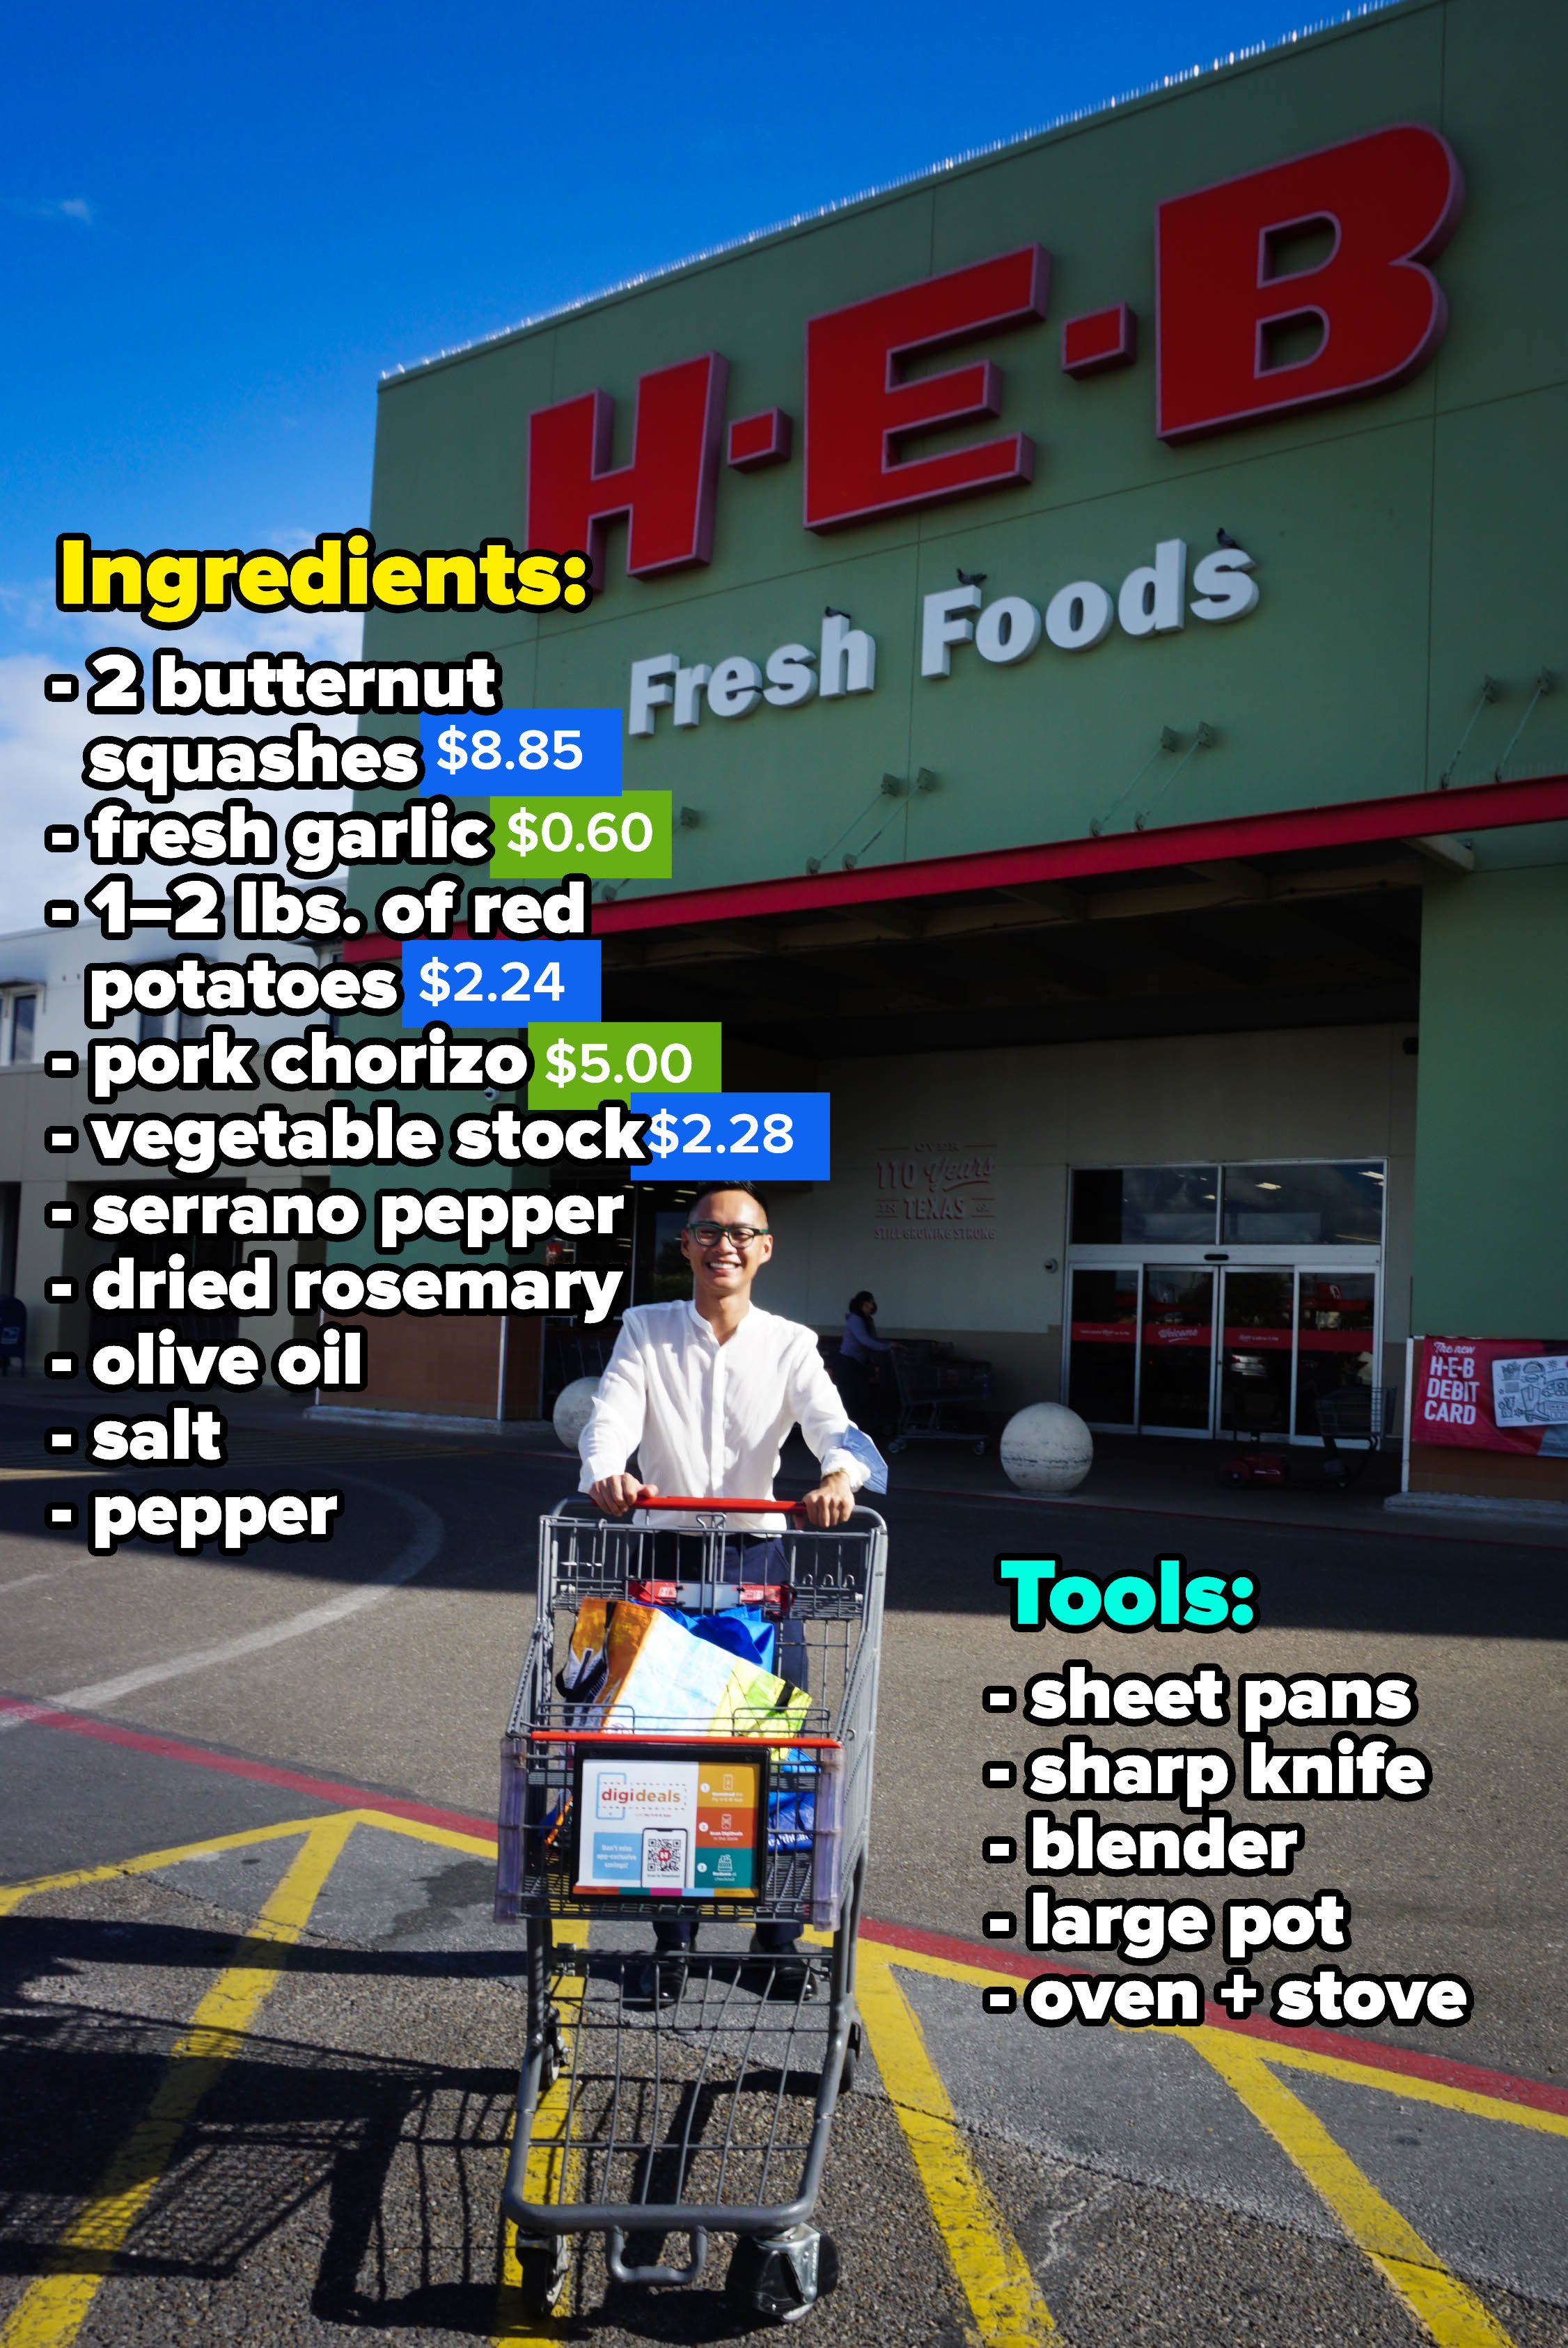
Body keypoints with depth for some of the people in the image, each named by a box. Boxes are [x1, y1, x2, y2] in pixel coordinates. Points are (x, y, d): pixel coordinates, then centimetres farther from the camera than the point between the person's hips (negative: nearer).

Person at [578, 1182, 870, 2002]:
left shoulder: (791, 1345, 3)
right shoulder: (646, 1329, 3)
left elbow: (830, 1422, -13)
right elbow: (612, 1412, -12)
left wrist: (840, 1475, -36)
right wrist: (606, 1471, -35)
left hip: (758, 1556, 0)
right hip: (665, 1554, 0)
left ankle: (779, 1934, 21)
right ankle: (671, 1939, 19)